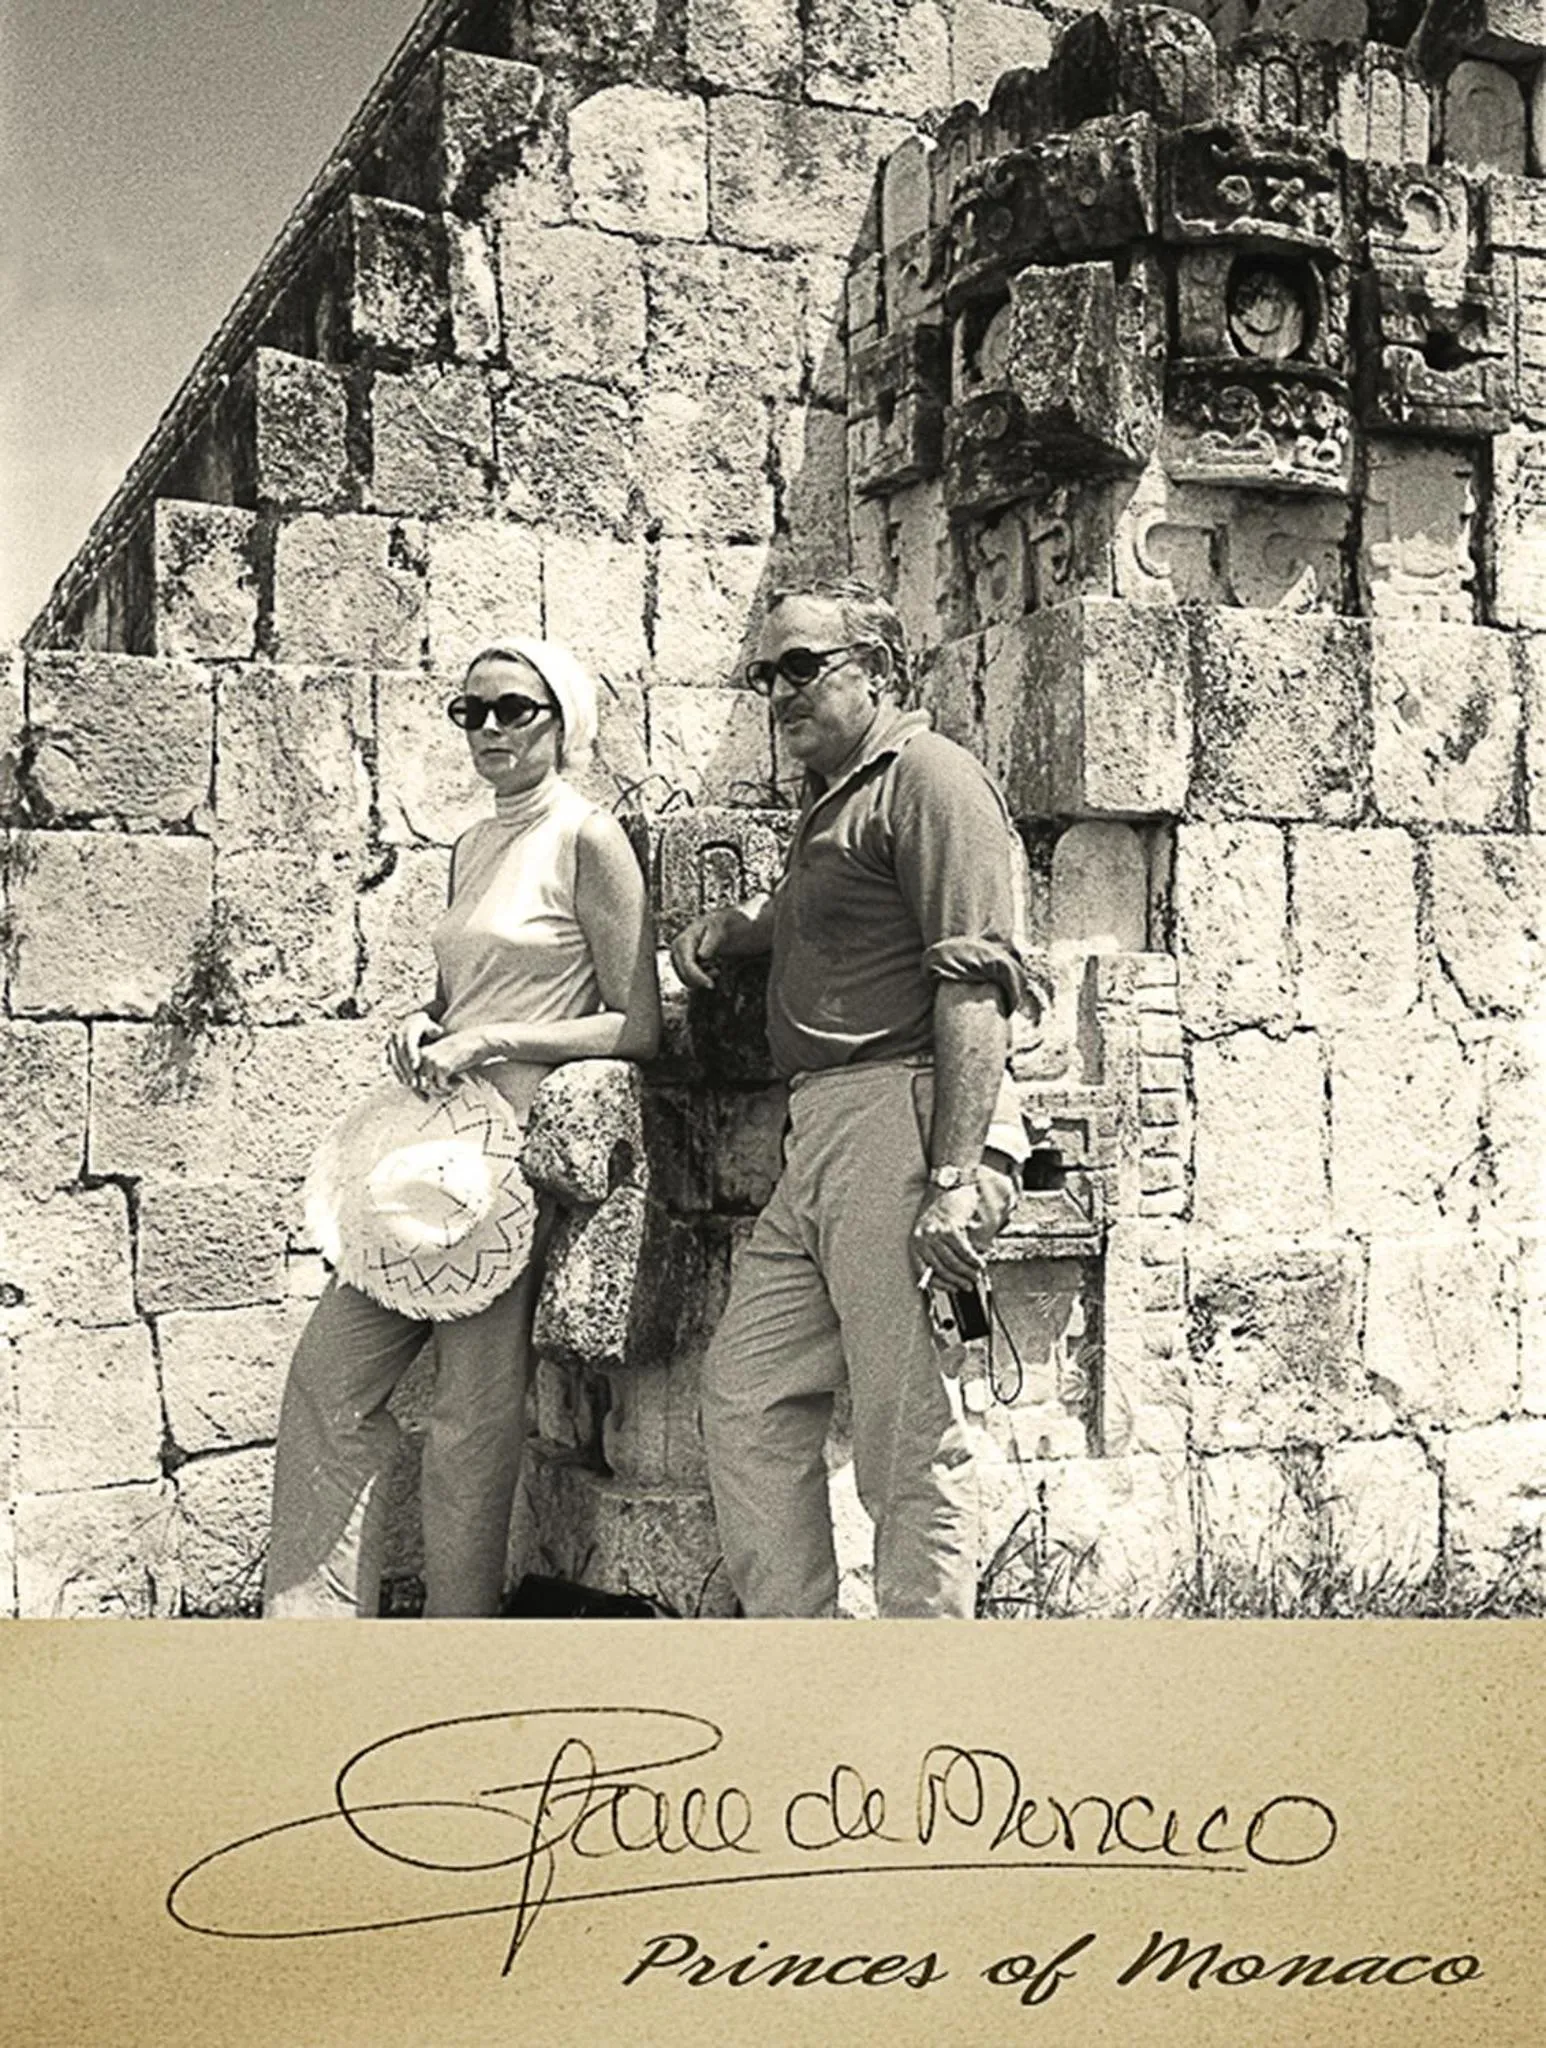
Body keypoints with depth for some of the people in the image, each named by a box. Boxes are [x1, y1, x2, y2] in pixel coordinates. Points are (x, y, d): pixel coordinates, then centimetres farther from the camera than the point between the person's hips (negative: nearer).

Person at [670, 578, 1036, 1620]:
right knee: (747, 1389, 9)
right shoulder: (836, 795, 24)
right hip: (824, 1134, 10)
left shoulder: (929, 775, -5)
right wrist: (738, 926, 22)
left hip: (906, 1115, -10)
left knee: (909, 1437, -6)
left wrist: (956, 1177, -23)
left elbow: (974, 982, -16)